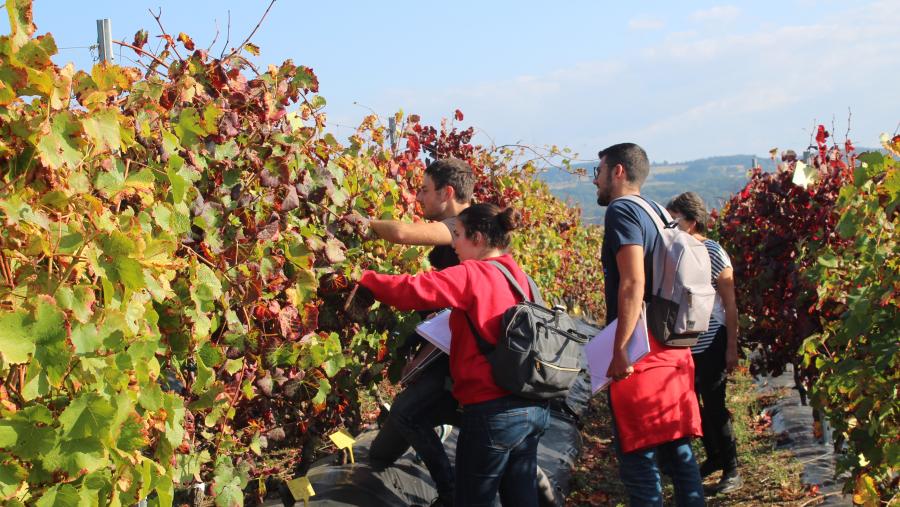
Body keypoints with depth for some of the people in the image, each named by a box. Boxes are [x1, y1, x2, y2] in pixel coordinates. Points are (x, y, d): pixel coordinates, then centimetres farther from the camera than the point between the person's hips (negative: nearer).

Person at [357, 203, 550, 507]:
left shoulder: (471, 276, -12)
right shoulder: (518, 276, 10)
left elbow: (411, 291, -17)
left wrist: (363, 279, -3)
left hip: (493, 412, -7)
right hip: (533, 406, 7)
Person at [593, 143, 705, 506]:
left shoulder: (621, 210, -10)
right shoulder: (657, 212, 16)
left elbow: (633, 282, -21)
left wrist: (620, 349, -22)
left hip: (639, 354, -9)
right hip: (673, 350, 9)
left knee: (638, 455, -2)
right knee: (678, 450, 13)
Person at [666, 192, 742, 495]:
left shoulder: (712, 252, -11)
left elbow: (730, 304, -9)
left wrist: (732, 348, -11)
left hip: (711, 345, -5)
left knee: (714, 407, -2)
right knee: (694, 406, 12)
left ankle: (732, 471, 10)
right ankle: (713, 458, 30)